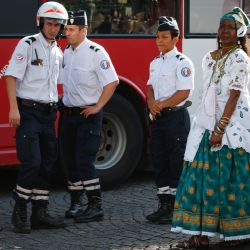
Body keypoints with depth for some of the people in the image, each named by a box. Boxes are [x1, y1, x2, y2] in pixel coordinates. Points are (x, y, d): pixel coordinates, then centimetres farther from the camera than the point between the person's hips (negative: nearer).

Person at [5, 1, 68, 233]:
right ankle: (19, 213, -2)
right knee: (31, 162, -13)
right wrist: (14, 109, -18)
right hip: (28, 112, -7)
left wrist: (56, 106, 15)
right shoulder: (27, 44, -7)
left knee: (47, 164, 6)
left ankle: (40, 214, 12)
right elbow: (11, 76, -12)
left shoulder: (58, 52, 14)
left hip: (48, 113, 7)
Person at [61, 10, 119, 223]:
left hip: (88, 115, -7)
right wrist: (64, 102, 9)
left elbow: (112, 81, -16)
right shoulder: (66, 52, 10)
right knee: (70, 161, 9)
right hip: (69, 114, 7)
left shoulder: (96, 52, -13)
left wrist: (97, 107, -14)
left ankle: (96, 207, -5)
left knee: (84, 161, -10)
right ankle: (76, 203, 19)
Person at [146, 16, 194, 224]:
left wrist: (161, 105, -15)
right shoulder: (155, 63, 15)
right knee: (159, 162, 10)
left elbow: (183, 92, -16)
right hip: (158, 119, 8)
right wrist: (152, 103, -3)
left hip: (176, 116, -8)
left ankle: (177, 209, 0)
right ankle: (164, 206, 17)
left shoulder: (182, 62, -10)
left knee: (176, 164, -4)